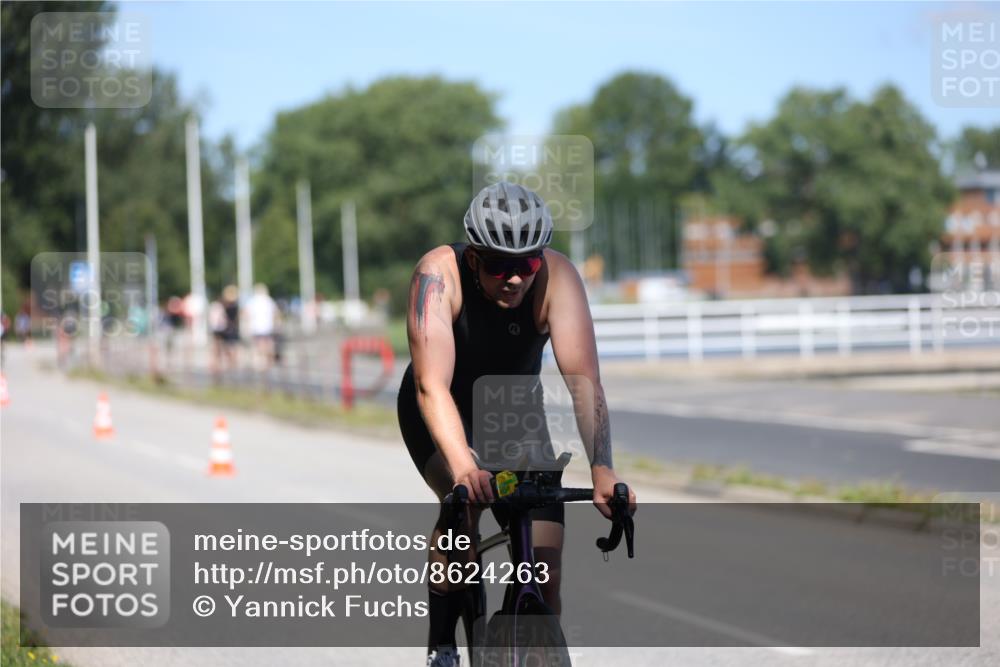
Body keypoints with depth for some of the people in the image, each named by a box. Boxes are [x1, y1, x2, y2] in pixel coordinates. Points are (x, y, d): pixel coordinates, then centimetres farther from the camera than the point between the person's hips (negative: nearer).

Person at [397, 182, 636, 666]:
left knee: (545, 568, -11)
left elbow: (582, 378, -35)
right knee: (466, 498, -32)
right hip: (442, 414, -2)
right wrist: (464, 466, -57)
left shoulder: (555, 276, -27)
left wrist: (602, 470, -49)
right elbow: (432, 385, -41)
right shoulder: (439, 274, -31)